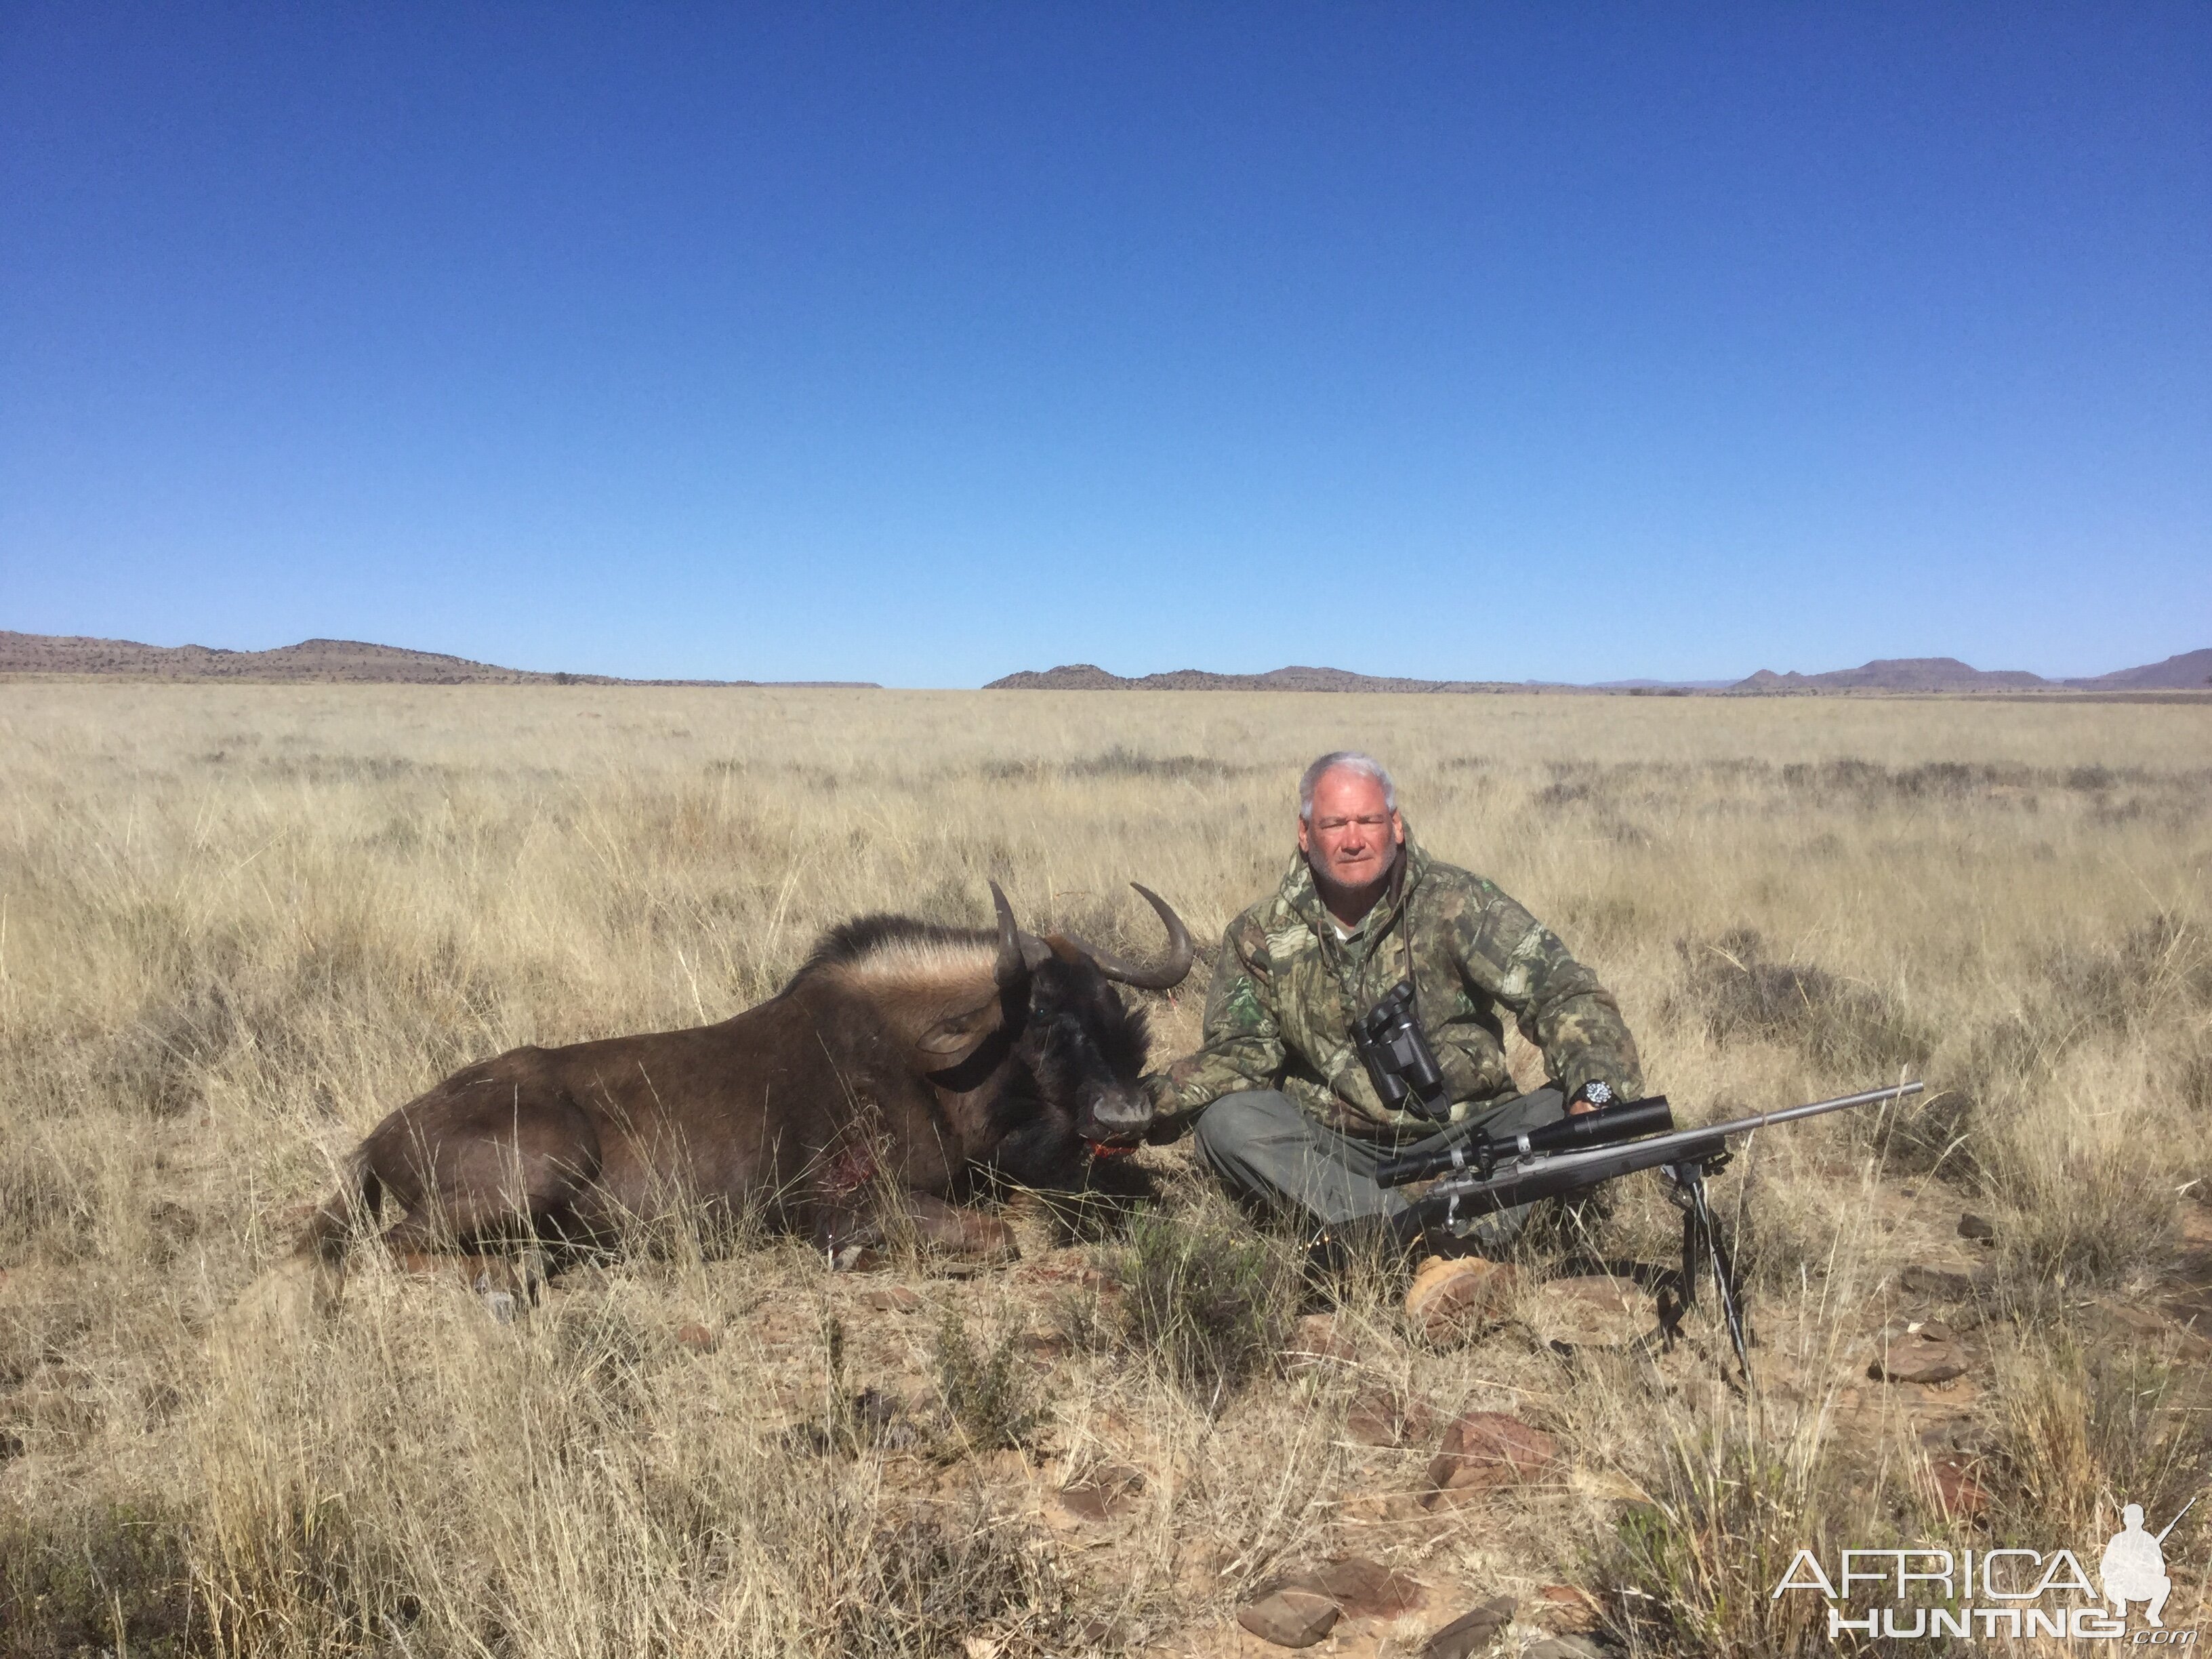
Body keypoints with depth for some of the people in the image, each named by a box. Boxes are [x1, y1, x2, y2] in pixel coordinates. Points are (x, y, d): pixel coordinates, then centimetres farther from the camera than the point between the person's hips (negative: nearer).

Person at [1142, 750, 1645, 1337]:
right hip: (1337, 1152, 1)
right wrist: (1143, 1102, -21)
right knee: (1226, 1121, -26)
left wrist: (1596, 1091, -33)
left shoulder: (1457, 904, -5)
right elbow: (1237, 1050, -3)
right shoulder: (1261, 937, 2)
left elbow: (1562, 992, -13)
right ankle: (1429, 1240, -40)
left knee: (1566, 1111, -25)